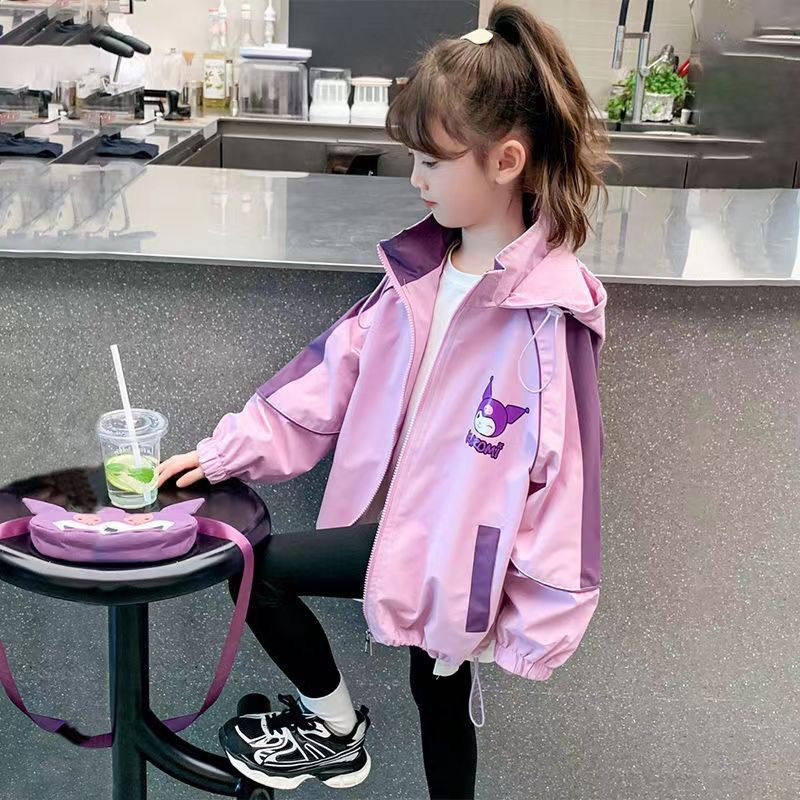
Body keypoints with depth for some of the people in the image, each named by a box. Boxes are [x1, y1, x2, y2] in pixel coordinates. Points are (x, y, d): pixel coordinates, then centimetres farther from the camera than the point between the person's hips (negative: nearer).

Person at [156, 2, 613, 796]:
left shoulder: (547, 313, -21)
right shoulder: (418, 275, -2)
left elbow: (558, 474, -19)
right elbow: (334, 371, 2)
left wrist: (535, 621, -14)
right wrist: (229, 449, -1)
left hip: (458, 546, -6)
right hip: (401, 518, 6)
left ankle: (334, 730, 29)